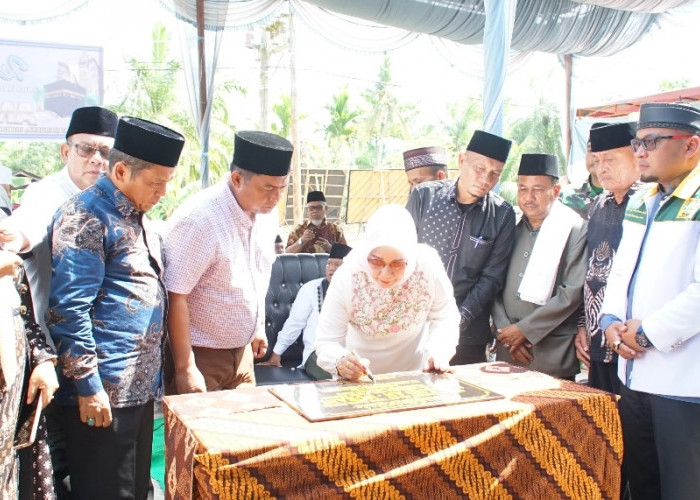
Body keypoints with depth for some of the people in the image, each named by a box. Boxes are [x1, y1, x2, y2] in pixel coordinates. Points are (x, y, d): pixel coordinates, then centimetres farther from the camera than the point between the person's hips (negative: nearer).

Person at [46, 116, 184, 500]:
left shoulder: (138, 217, 14)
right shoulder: (85, 217, -13)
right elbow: (68, 309, -18)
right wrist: (88, 385, -18)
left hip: (141, 386, 9)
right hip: (103, 393, -9)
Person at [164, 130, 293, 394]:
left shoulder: (266, 214, 0)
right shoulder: (198, 219, -22)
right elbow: (175, 297, -22)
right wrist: (185, 368, -20)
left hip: (242, 351, 7)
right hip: (200, 354, -7)